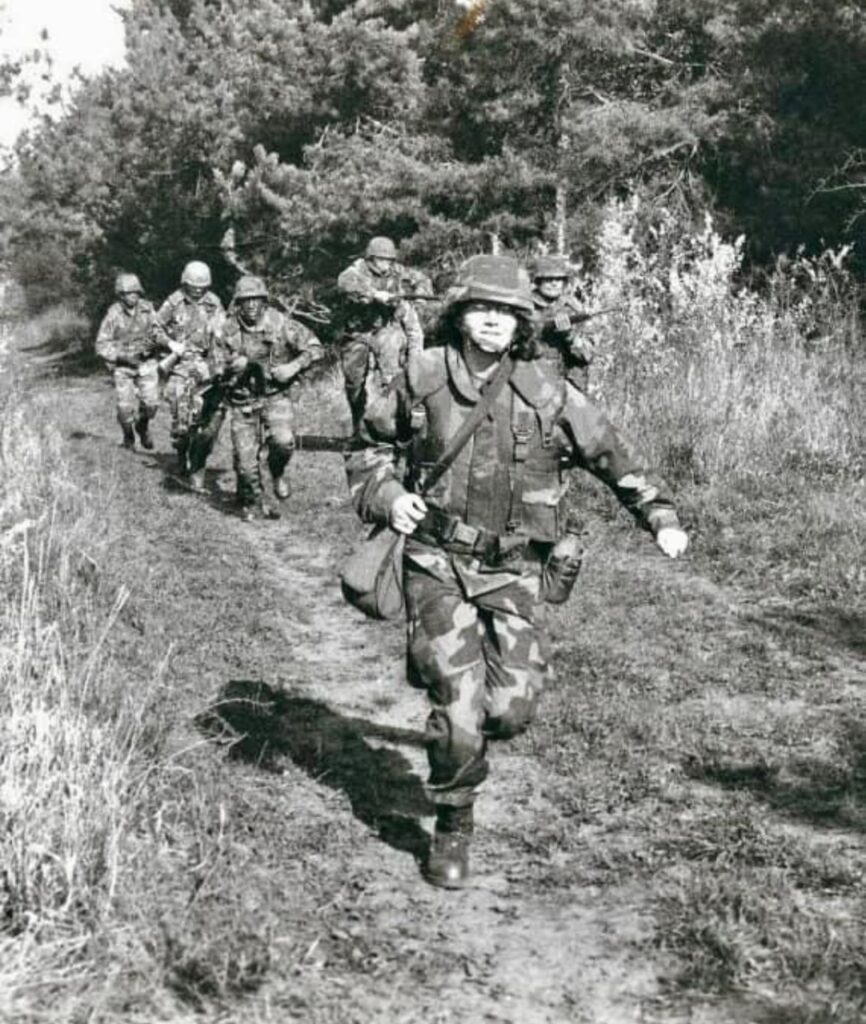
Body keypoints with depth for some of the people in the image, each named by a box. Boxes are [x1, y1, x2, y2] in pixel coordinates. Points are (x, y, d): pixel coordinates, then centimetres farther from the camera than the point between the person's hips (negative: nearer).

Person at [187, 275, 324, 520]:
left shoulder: (280, 323, -9)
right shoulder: (225, 331, -6)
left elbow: (315, 347, -5)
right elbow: (215, 371, -2)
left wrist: (293, 367, -19)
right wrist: (231, 368, -22)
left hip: (275, 396, -1)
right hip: (242, 402, 1)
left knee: (283, 441, -23)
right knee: (245, 456, -1)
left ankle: (277, 474, 12)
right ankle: (251, 501, 25)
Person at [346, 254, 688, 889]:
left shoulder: (547, 394, -3)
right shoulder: (422, 381, -1)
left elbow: (613, 456, 4)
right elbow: (371, 448, 12)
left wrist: (661, 518, -7)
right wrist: (386, 495, -7)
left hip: (515, 571, 1)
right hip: (438, 562, -1)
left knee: (513, 707, -5)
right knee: (458, 705, -8)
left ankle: (461, 734, 33)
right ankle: (453, 827, 15)